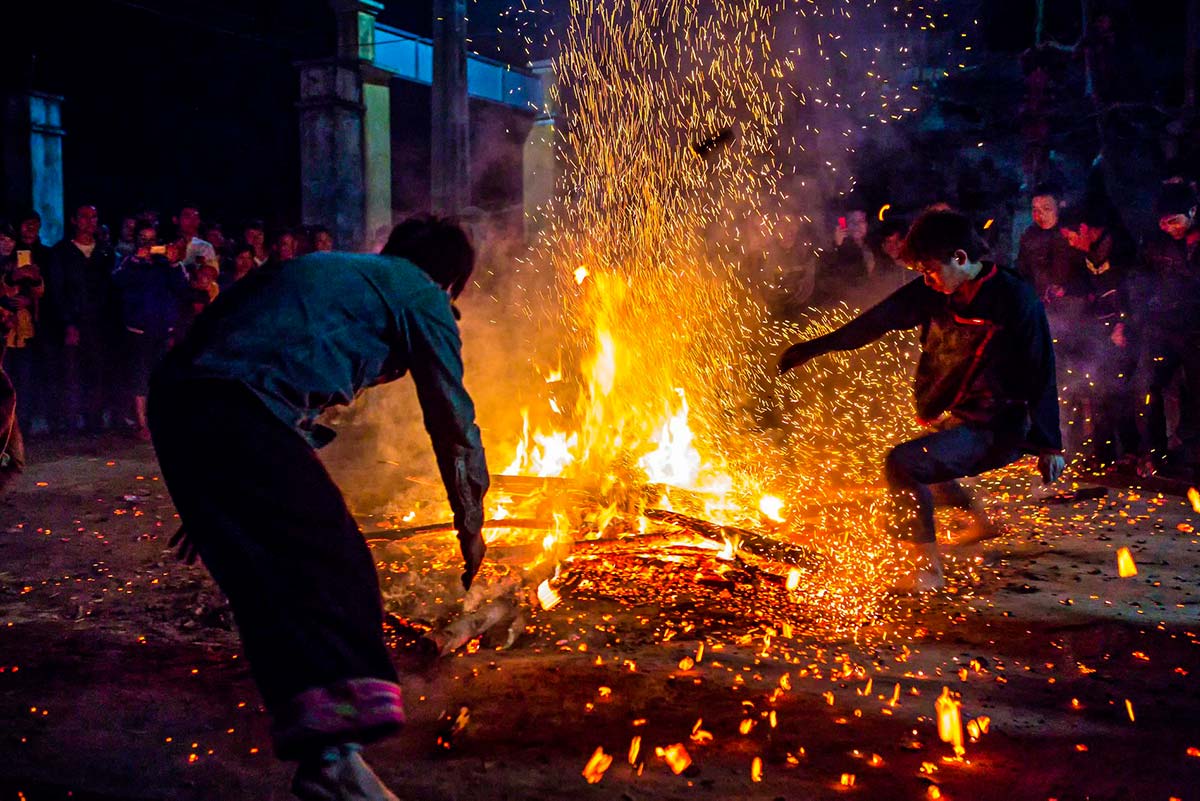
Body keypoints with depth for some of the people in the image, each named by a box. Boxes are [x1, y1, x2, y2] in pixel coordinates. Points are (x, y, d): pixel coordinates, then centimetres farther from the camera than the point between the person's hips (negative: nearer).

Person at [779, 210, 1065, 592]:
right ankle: (978, 519, 50)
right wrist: (813, 347, 2)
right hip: (951, 418, 8)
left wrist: (1049, 446, -13)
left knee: (902, 463, -23)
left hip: (996, 430, -8)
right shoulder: (933, 291, -2)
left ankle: (927, 571, -12)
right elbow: (877, 320, 3)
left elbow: (1041, 375, -15)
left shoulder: (1016, 300, -19)